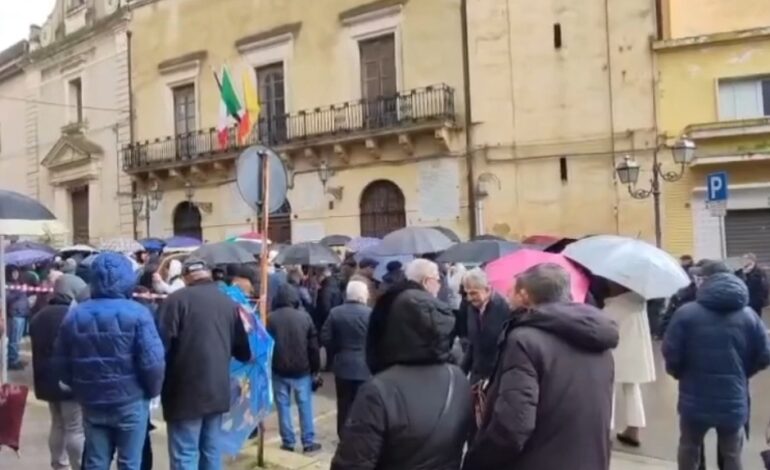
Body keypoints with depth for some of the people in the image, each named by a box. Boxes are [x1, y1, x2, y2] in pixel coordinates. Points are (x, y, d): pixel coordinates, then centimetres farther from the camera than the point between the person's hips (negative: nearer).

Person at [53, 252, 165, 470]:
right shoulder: (137, 313, -14)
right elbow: (153, 362, -19)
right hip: (131, 402, -4)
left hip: (92, 404, 4)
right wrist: (153, 391, -1)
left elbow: (62, 364, 6)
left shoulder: (74, 315, 2)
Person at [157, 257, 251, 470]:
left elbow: (162, 342, -15)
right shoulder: (229, 303, 7)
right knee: (211, 450, 16)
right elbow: (243, 350, 15)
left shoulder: (177, 299, -9)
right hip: (218, 389, 5)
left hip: (186, 390, -5)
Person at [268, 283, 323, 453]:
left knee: (283, 406, 9)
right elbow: (313, 345, -2)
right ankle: (308, 442, 12)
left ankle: (288, 441, 13)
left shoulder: (271, 318, -6)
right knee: (305, 405, 8)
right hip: (302, 370, 0)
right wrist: (315, 367, 7)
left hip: (279, 370, 0)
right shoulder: (304, 316, -5)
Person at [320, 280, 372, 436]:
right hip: (364, 366, -3)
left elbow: (325, 338, -2)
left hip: (342, 365, 3)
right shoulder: (370, 313, -11)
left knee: (344, 404, 12)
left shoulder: (335, 312, -2)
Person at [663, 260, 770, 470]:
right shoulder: (749, 315, -2)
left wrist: (679, 373, 9)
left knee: (689, 449, 20)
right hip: (734, 401, 2)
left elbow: (671, 353, -13)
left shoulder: (686, 313, -13)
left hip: (695, 400, -2)